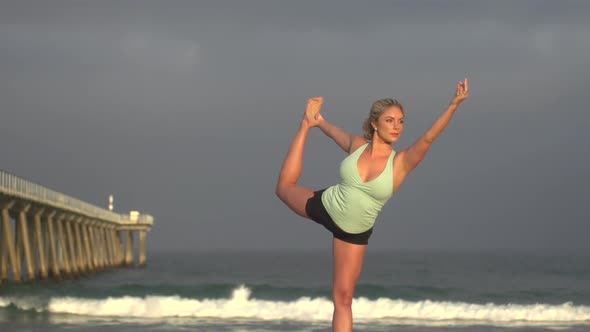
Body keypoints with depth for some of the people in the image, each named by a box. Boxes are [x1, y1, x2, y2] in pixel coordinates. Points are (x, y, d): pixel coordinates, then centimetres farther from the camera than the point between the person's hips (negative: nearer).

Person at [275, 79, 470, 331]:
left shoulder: (401, 163, -22)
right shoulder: (357, 145, -14)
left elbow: (428, 137, -37)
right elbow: (335, 132, 9)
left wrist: (454, 105, -49)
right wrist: (311, 123, 25)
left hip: (355, 233, -1)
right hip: (324, 206, 1)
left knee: (344, 297, 1)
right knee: (285, 186, 28)